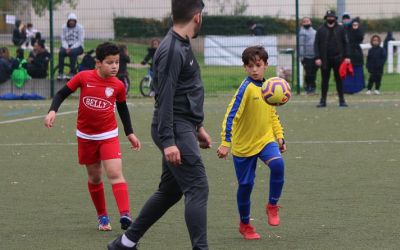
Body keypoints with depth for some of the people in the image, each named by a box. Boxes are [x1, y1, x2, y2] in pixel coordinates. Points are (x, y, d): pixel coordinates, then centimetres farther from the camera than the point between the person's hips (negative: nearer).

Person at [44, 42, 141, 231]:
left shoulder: (118, 86, -6)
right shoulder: (83, 78, -11)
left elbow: (122, 108, 10)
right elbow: (62, 93, -3)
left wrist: (130, 133, 11)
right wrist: (52, 111, -19)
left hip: (108, 135, -1)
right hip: (86, 136, 1)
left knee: (115, 173, -17)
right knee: (94, 177, 11)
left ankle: (125, 215, -27)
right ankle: (102, 216, 25)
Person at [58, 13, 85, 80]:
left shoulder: (80, 28, -5)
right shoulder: (64, 27, 4)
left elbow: (80, 41, -10)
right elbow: (63, 39, 3)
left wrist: (71, 48, -20)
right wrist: (66, 48, -15)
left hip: (77, 46, -3)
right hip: (67, 46, 3)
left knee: (73, 52, -36)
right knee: (61, 52, -29)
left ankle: (72, 73, -32)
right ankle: (60, 73, -26)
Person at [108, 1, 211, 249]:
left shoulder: (182, 47, 15)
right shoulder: (172, 50, -16)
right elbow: (165, 98, -21)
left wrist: (197, 126, 27)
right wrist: (168, 142, -25)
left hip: (183, 127, 10)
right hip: (176, 129, -10)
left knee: (170, 191, 14)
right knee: (198, 189, -11)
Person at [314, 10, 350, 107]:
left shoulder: (340, 29, 5)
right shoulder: (321, 30, 4)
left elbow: (345, 43, 5)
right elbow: (316, 44, 2)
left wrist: (346, 56, -4)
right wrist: (317, 58, -7)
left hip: (337, 58, 0)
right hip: (325, 59, 0)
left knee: (339, 80, 3)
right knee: (325, 80, 4)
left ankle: (341, 100, 8)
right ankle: (323, 100, 9)